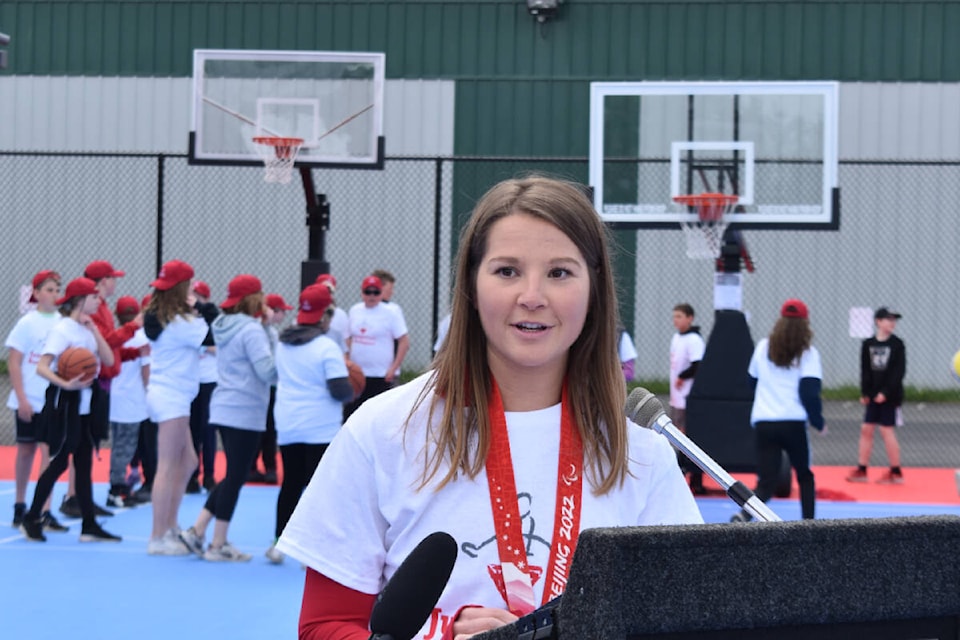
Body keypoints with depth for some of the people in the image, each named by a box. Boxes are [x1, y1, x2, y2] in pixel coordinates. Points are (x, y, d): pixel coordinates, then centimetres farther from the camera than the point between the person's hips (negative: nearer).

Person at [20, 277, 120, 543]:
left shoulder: (88, 329, 11)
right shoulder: (62, 329, -13)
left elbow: (109, 360, 0)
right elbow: (41, 367, -21)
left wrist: (94, 330, -6)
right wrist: (66, 384, -35)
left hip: (84, 403, 8)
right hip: (64, 401, -8)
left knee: (84, 464, 7)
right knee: (59, 462, -5)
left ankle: (89, 526, 8)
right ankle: (31, 519, 7)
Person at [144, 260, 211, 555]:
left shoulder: (158, 317, 10)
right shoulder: (180, 322, -16)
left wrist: (192, 309, 9)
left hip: (164, 395, 10)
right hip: (171, 398, -10)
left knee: (187, 462, 17)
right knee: (168, 468, -6)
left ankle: (170, 527, 22)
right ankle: (158, 538, -4)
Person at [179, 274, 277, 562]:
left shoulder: (224, 326, 13)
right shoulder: (252, 330, -15)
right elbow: (267, 370, -20)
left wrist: (267, 325, 7)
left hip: (224, 408, 9)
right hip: (245, 411, -9)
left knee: (234, 475, 17)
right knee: (236, 477, -1)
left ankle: (197, 530, 13)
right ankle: (218, 545, 5)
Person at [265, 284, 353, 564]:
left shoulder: (283, 345, 8)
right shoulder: (327, 347, -14)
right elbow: (340, 391, -18)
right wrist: (351, 390, 4)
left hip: (287, 426, 6)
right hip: (320, 428, -6)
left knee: (290, 484, 16)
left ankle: (278, 542, 19)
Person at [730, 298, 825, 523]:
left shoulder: (763, 347, 8)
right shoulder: (808, 353, -4)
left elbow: (752, 381, 21)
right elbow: (810, 393, -10)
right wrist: (819, 422, 3)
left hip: (762, 422, 2)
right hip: (793, 424, -2)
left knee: (766, 482, 0)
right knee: (804, 476, 20)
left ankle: (744, 514, -27)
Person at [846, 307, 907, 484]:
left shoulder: (897, 345, -5)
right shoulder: (868, 344, 5)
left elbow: (899, 372, -9)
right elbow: (865, 370, 6)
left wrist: (886, 392, -15)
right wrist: (864, 393, -3)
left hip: (890, 396, -4)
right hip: (873, 395, 4)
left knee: (887, 430, -4)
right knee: (866, 429, 5)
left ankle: (896, 473, 5)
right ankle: (861, 470, 13)